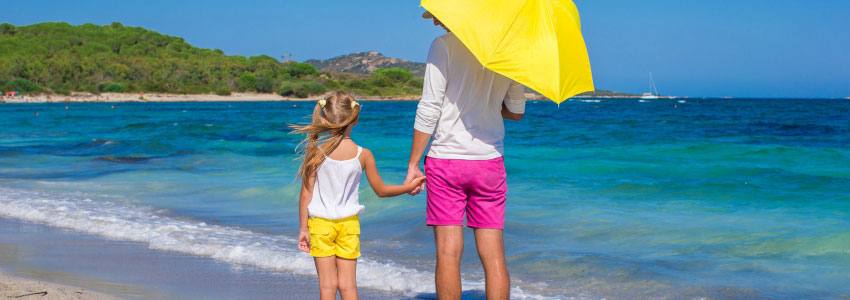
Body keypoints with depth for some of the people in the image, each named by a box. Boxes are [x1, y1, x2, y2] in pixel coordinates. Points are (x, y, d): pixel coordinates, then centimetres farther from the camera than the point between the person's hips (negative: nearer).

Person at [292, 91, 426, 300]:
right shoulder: (363, 155, -8)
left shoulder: (316, 151, -12)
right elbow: (381, 190, 3)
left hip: (320, 222, -1)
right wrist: (408, 187, 19)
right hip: (349, 223, 1)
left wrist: (303, 228, -1)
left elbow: (306, 193, -9)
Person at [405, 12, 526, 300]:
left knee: (448, 254, 0)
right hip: (490, 161, 4)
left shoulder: (444, 45, -6)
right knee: (494, 256, 4)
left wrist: (413, 163, -5)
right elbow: (516, 111, 14)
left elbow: (428, 110, -10)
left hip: (446, 158, -4)